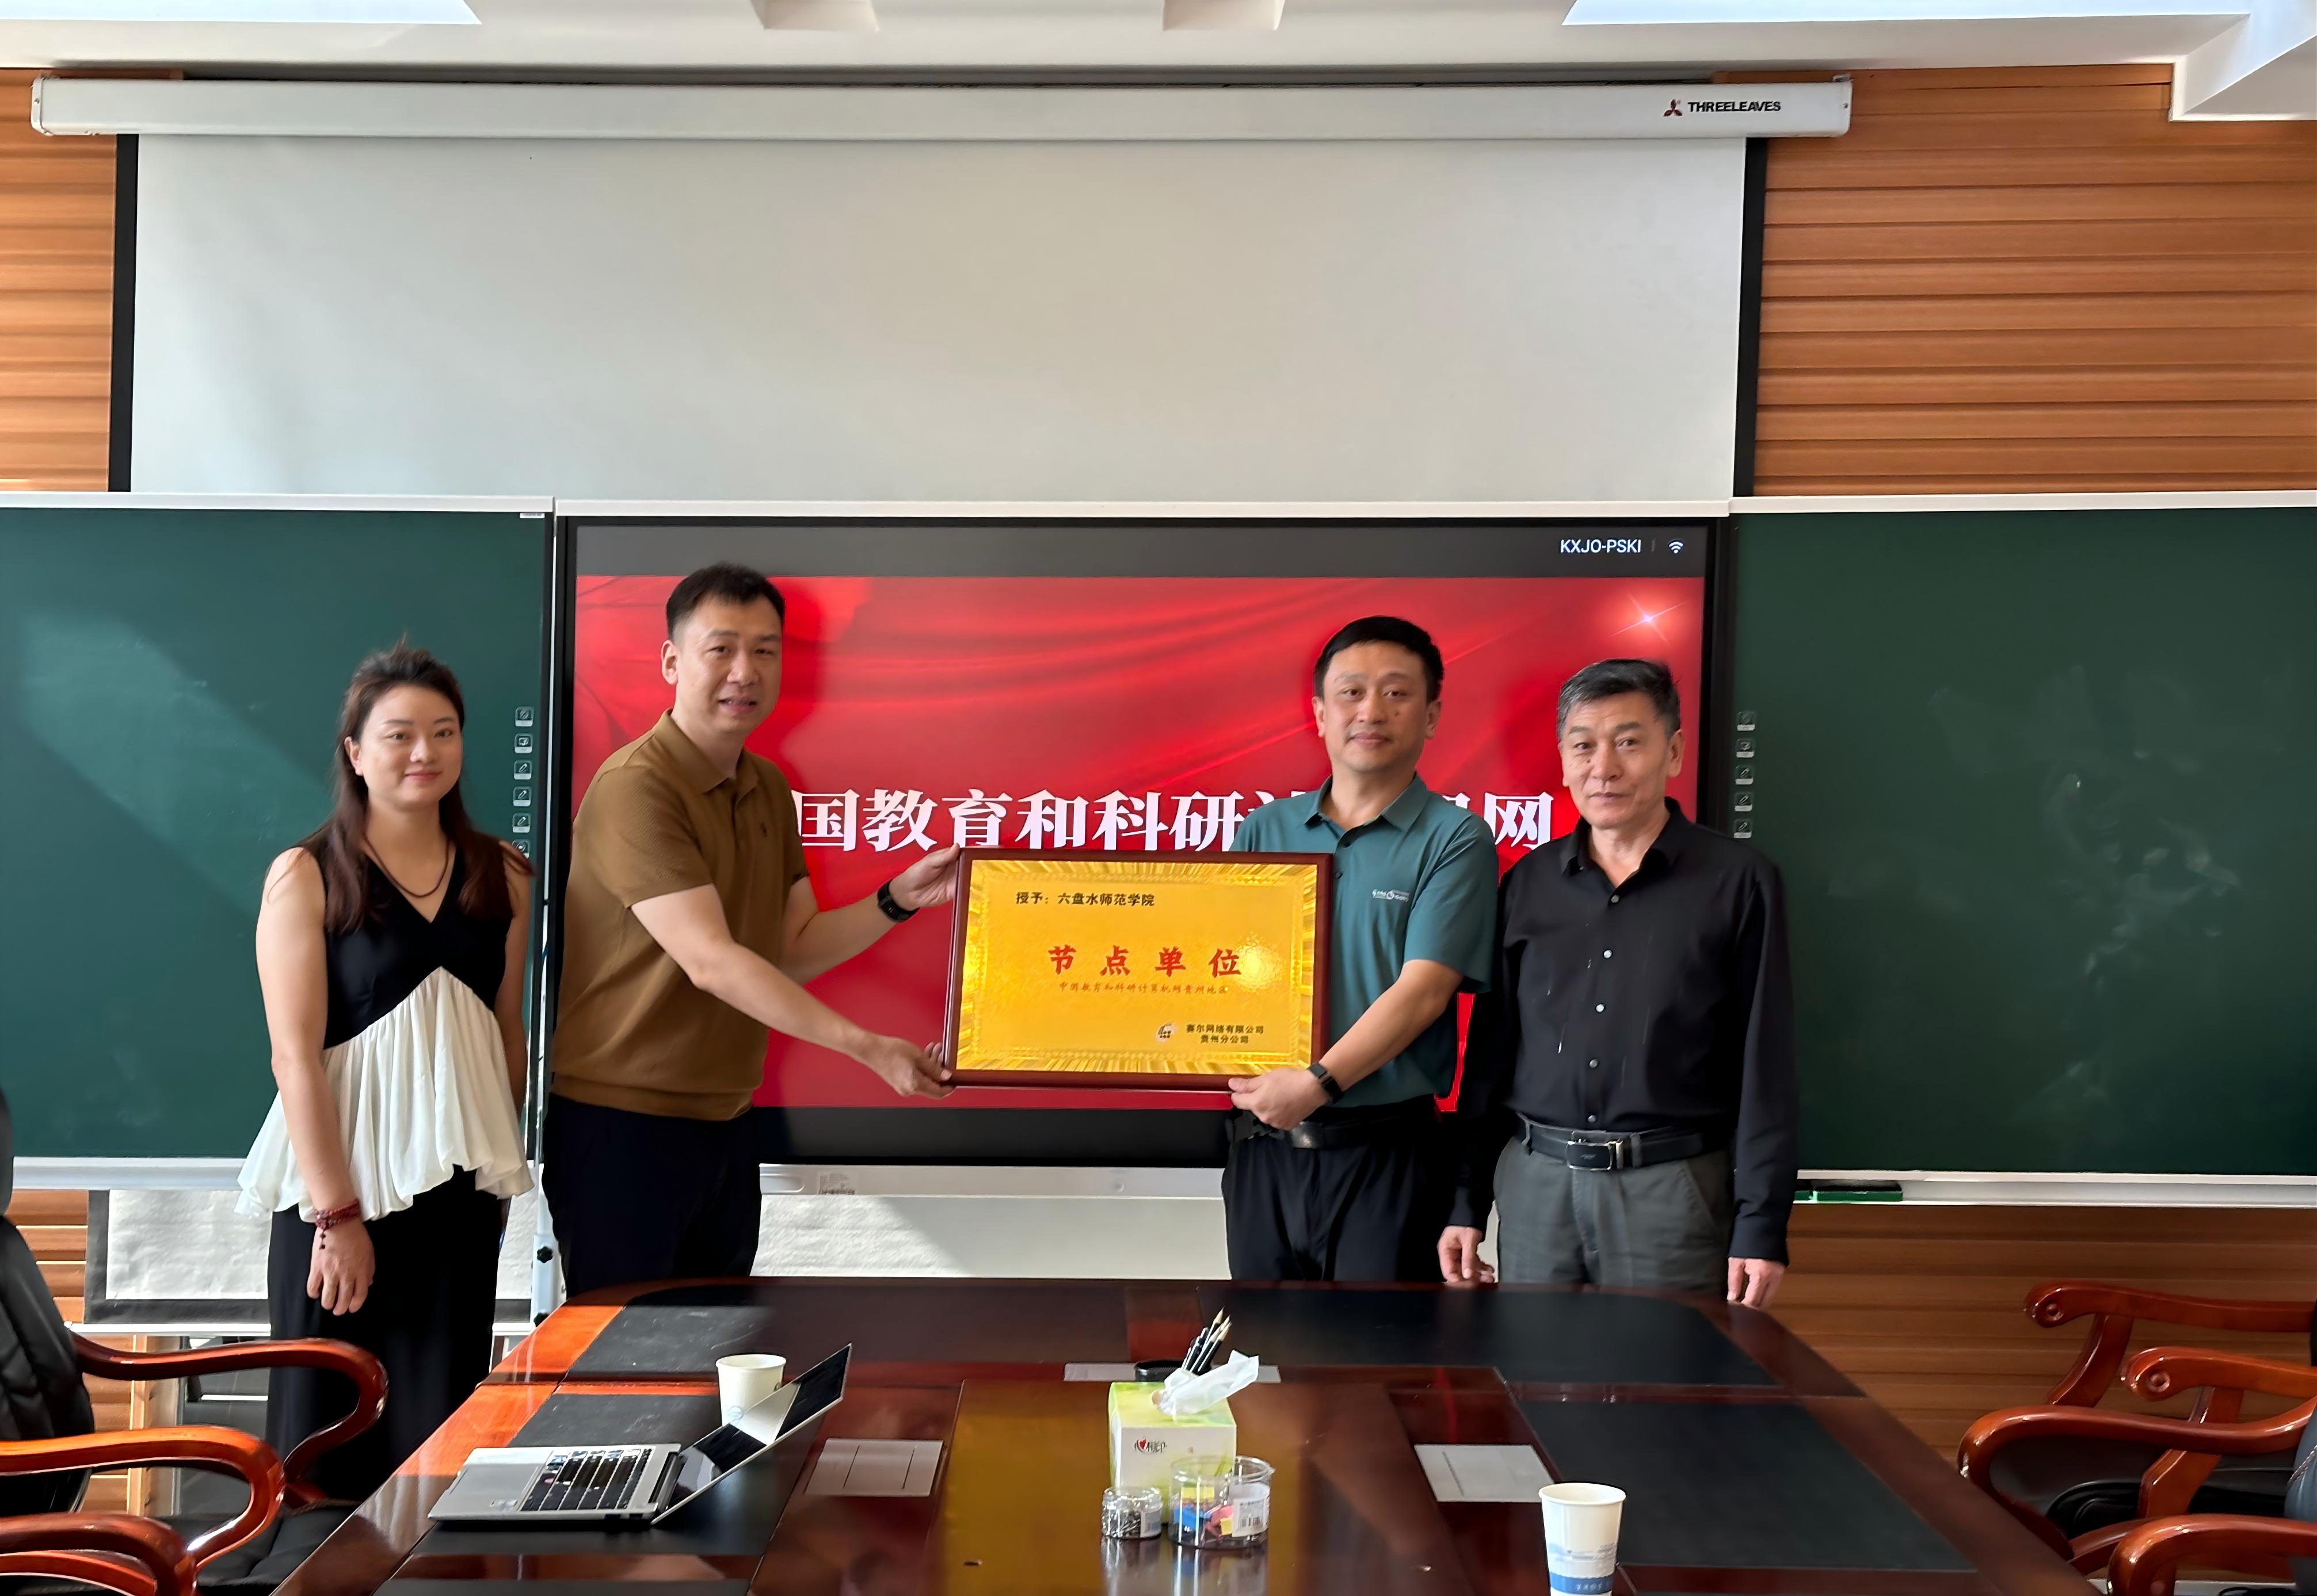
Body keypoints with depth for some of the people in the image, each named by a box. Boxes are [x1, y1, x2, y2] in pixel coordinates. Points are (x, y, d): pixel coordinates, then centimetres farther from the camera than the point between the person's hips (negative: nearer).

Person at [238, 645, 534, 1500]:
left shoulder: (500, 875, 6)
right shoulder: (306, 876, -7)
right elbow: (296, 1053, -12)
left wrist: (499, 1160, 12)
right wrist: (336, 1214, -16)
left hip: (455, 1180, 4)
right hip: (340, 1177, -3)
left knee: (440, 1421, 7)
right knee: (329, 1424, 4)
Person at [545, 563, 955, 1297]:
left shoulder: (771, 789, 9)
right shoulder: (635, 787, -18)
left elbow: (794, 951, 10)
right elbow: (710, 961, -25)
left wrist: (899, 899, -6)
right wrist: (865, 1047, -28)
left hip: (724, 1123, 8)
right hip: (620, 1125, -8)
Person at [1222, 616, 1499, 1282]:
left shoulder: (1455, 840, -3)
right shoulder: (1264, 830, 9)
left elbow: (1421, 991, -13)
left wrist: (1319, 1083, -21)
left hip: (1385, 1155, -4)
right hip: (1264, 1146, 4)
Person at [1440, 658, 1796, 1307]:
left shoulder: (1737, 882, -1)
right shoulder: (1527, 884, 8)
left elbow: (1764, 1065, -3)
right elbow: (1490, 1049, 12)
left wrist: (1761, 1227, -7)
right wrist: (1466, 1203, 9)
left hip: (1673, 1191, -3)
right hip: (1535, 1182, 3)